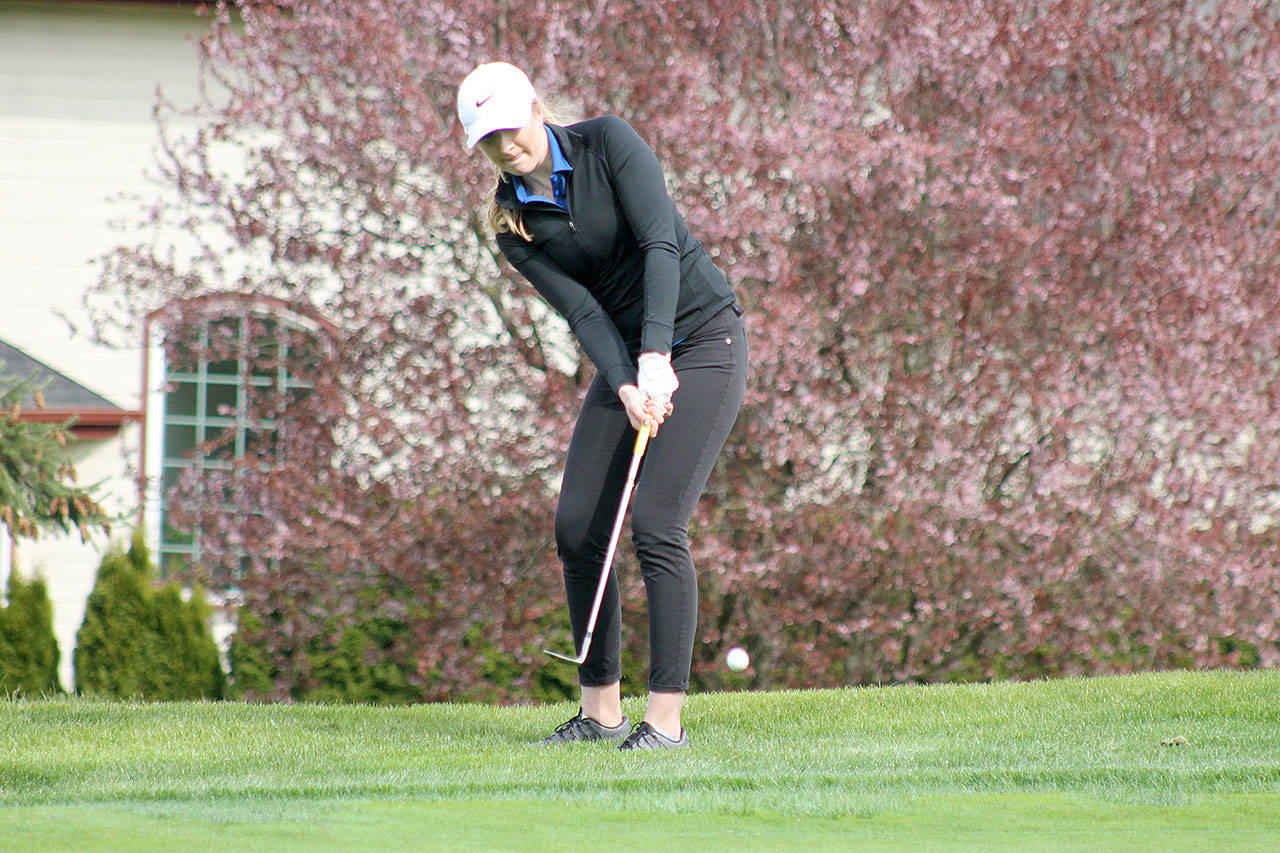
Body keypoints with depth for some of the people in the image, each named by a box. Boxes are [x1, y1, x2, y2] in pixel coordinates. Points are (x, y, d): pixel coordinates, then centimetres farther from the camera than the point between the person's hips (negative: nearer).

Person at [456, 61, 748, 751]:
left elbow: (660, 242, -22)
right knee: (577, 529, -1)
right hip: (626, 358, 6)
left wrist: (654, 357, -31)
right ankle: (600, 711, 11)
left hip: (701, 338, -6)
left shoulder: (606, 143, -12)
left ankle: (667, 719, -12)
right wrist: (625, 388, -27)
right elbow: (580, 309, -10)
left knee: (656, 525, -15)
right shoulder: (512, 224, 0)